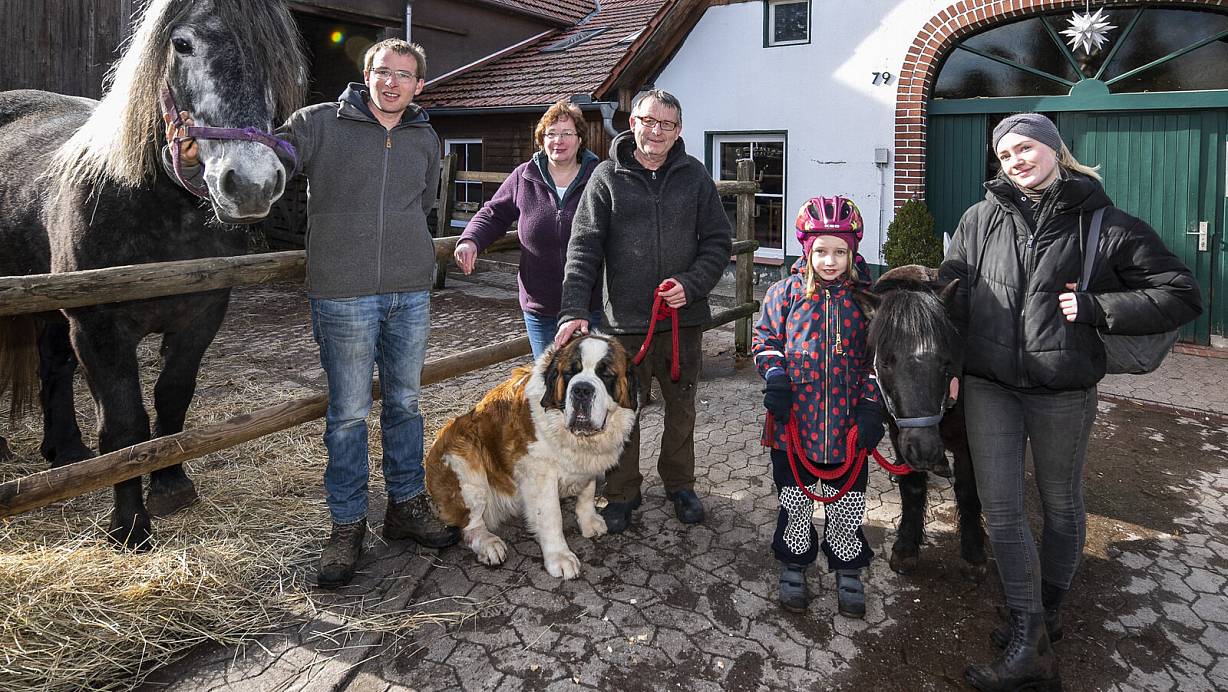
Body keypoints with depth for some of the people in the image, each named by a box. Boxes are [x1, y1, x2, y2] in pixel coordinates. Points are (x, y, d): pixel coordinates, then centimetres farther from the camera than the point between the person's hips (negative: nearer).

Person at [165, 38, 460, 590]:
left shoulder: (425, 139, 10)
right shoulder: (319, 124, -3)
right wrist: (194, 158, -25)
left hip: (411, 295, 5)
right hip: (344, 295, -4)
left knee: (404, 403, 14)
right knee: (348, 413, 2)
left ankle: (407, 504, 30)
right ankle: (347, 525, 16)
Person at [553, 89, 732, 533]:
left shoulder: (694, 176, 3)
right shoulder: (607, 177, -2)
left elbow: (718, 241, 4)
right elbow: (584, 248, -7)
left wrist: (692, 283, -13)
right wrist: (574, 310, -18)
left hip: (684, 317, 2)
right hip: (625, 320, -2)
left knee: (681, 408, 16)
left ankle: (679, 484, 36)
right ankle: (622, 494, 26)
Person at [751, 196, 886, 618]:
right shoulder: (786, 292, -2)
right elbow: (765, 340, 3)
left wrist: (871, 405, -6)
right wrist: (775, 375, -15)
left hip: (848, 424, 1)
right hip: (794, 421, 0)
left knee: (847, 503, 12)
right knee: (795, 500, 13)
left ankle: (848, 574, 33)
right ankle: (793, 569, 33)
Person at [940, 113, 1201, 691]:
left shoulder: (1105, 225, -5)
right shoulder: (981, 219, 2)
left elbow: (1183, 296, -3)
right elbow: (952, 290, 10)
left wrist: (1094, 308, -15)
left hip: (1063, 391, -1)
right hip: (989, 386, 2)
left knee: (1061, 507, 15)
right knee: (1001, 509, -2)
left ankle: (1046, 615, 37)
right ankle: (1031, 643, 9)